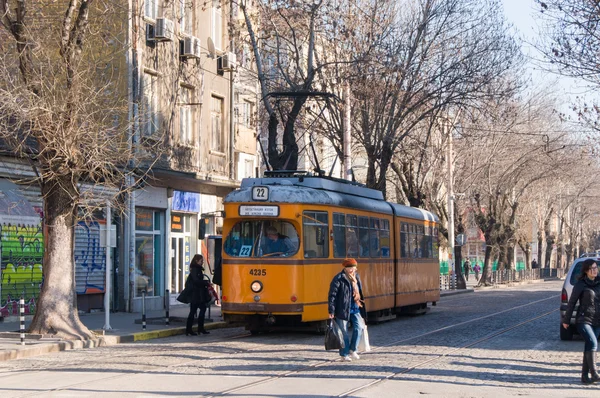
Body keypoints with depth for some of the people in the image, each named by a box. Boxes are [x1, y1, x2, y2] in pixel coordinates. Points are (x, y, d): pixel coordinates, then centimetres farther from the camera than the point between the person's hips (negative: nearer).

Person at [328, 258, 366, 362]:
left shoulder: (356, 277, 10)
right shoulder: (338, 279, -11)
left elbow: (359, 293, 21)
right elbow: (332, 295, -12)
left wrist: (362, 309, 22)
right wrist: (331, 311, -16)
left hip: (355, 309, 6)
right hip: (342, 309, -6)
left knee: (359, 327, -8)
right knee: (344, 332, 2)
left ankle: (352, 350, 7)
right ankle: (344, 354, 13)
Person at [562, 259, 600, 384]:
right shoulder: (580, 285, -5)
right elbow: (572, 302, 0)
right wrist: (566, 320, 3)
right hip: (584, 320, -5)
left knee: (590, 347, 7)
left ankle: (585, 376, 13)